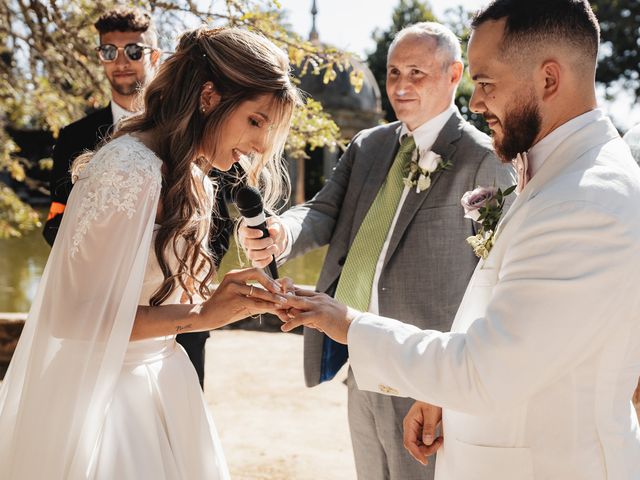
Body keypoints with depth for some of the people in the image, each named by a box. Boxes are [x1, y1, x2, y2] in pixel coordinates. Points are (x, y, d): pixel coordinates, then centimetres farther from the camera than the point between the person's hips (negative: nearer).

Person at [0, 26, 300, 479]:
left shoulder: (188, 179, 6)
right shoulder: (131, 170, -22)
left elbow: (163, 287, 9)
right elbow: (74, 315, -23)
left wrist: (241, 298, -5)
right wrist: (200, 315, -26)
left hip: (155, 376, 9)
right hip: (101, 388, -9)